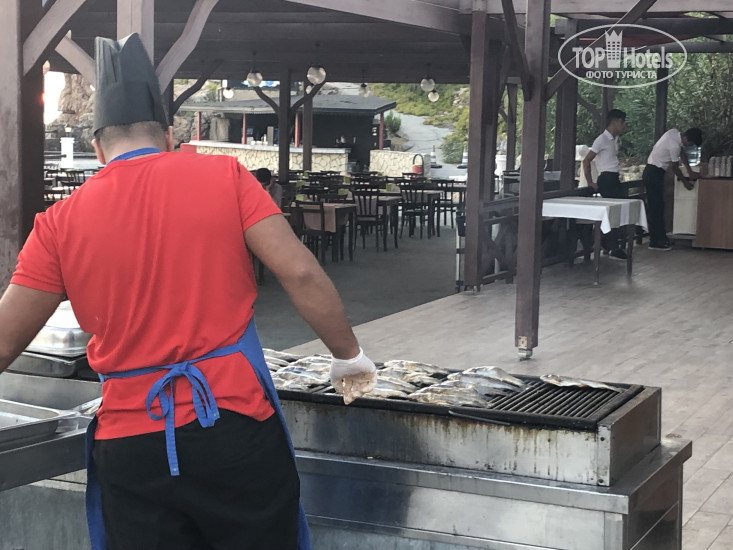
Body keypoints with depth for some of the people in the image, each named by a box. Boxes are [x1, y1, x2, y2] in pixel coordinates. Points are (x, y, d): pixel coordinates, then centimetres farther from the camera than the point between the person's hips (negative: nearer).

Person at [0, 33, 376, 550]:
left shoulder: (59, 223, 0)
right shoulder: (224, 177, -2)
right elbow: (300, 272, -8)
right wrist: (348, 354, 6)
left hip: (129, 447, 1)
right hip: (236, 427, 0)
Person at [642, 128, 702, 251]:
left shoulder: (674, 132, 3)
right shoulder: (674, 146, -24)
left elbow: (682, 154, 15)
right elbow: (675, 168, -11)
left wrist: (690, 172, 15)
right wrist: (685, 182, 5)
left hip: (652, 172, 10)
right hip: (654, 174, -10)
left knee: (657, 207, 13)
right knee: (656, 208, -7)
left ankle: (660, 237, 18)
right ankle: (655, 242, -4)